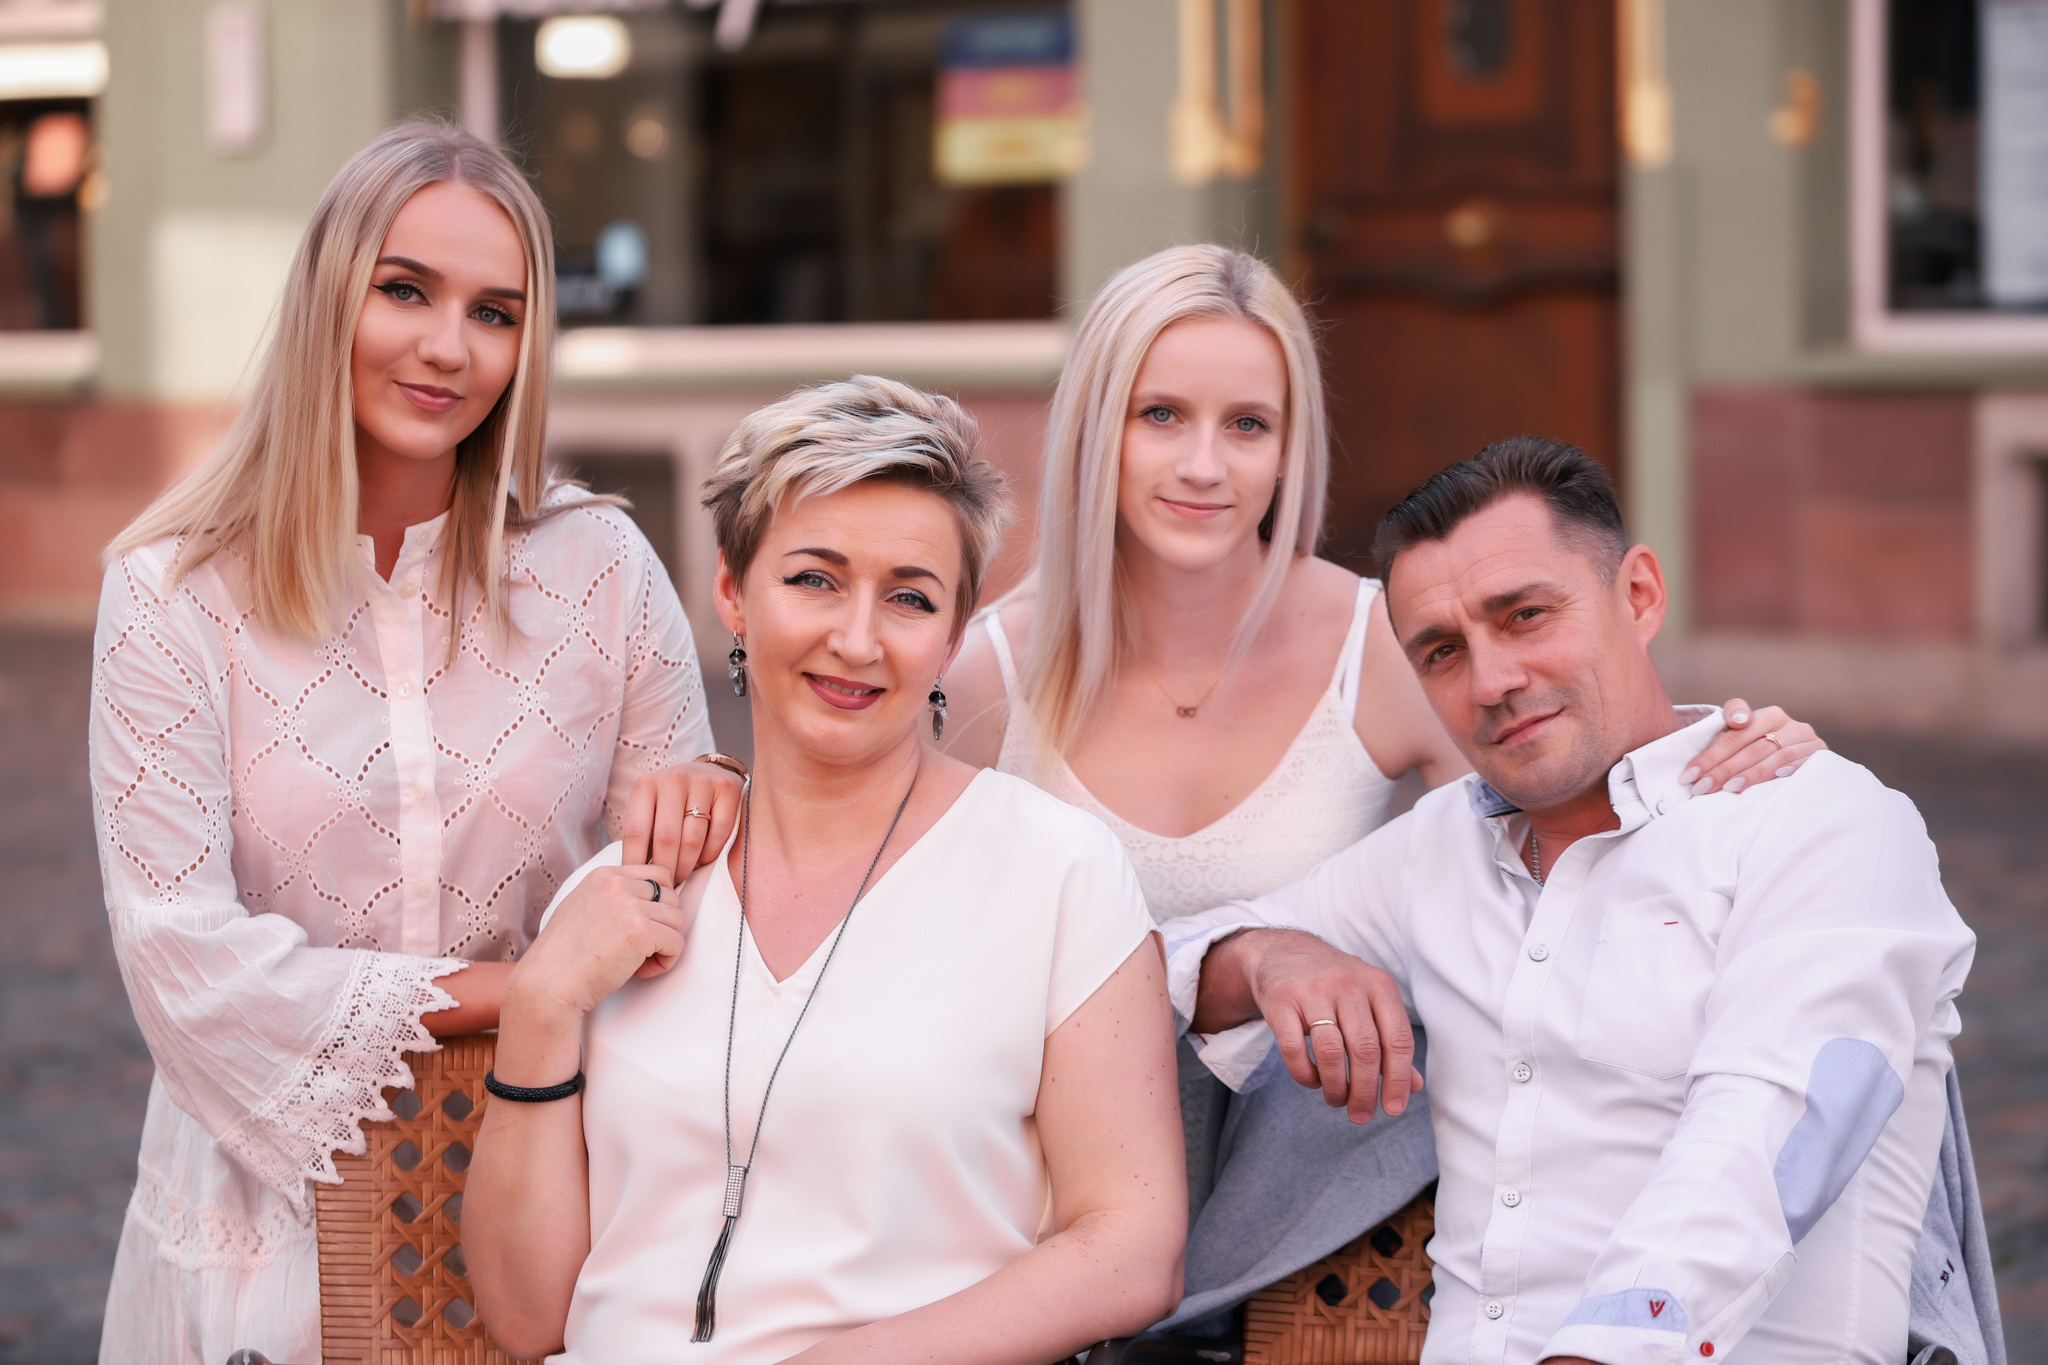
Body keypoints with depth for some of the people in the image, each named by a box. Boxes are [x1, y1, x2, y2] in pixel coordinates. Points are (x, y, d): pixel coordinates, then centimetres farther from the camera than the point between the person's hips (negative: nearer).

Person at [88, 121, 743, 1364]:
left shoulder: (597, 566, -2)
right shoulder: (174, 596, -8)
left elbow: (677, 885, 5)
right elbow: (185, 957, -14)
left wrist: (697, 795, -19)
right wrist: (522, 989, -17)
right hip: (275, 1195, -2)